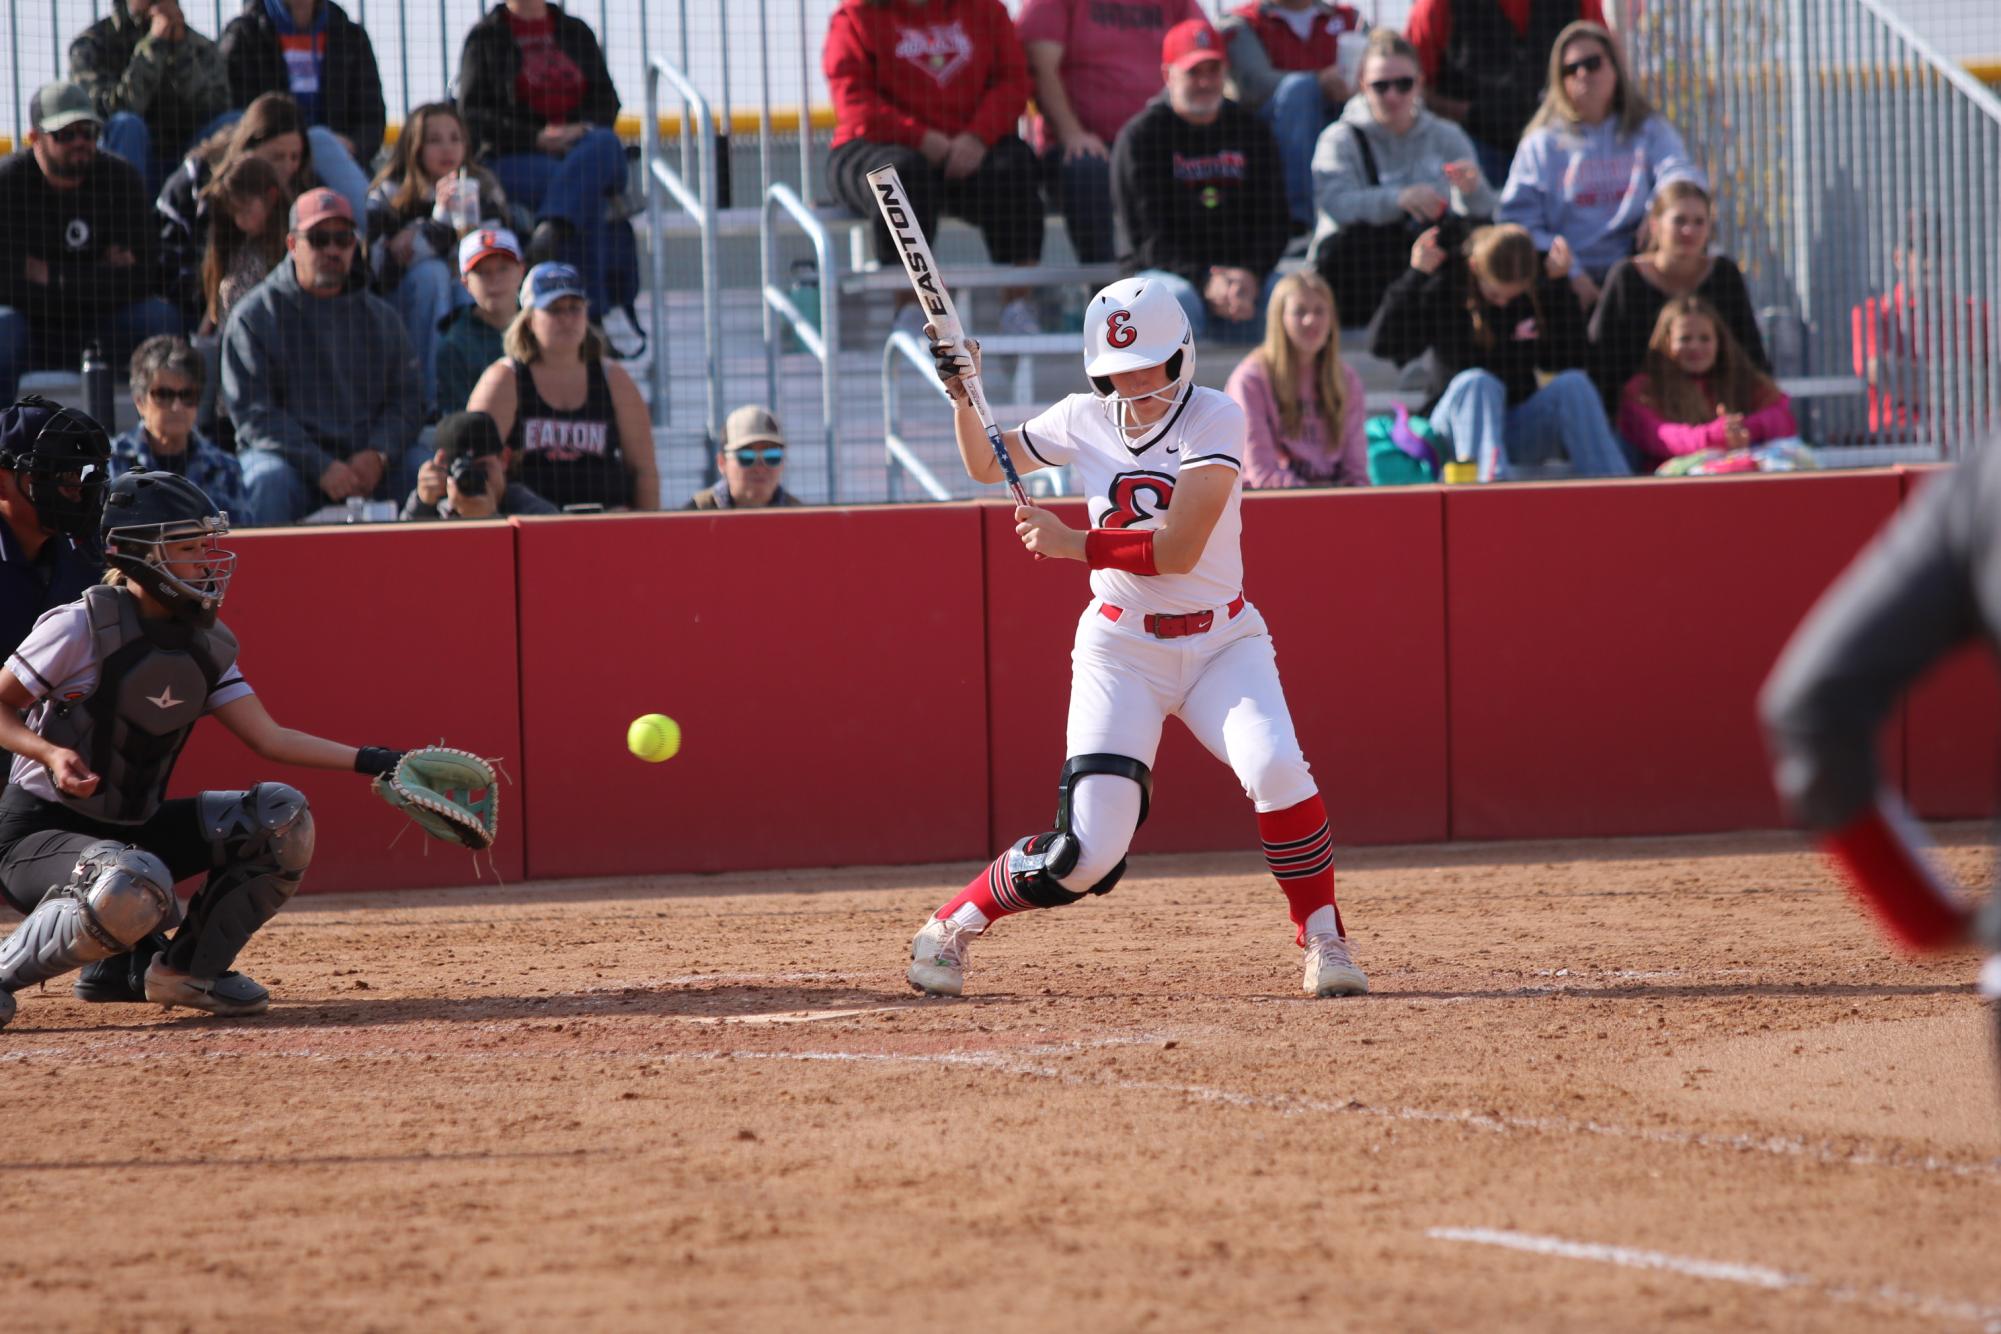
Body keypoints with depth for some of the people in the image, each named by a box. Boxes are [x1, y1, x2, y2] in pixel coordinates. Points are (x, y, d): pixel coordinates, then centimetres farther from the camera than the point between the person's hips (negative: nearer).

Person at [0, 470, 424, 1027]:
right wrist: (49, 753, -27)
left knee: (281, 817, -6)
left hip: (135, 828, 7)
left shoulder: (207, 645, 4)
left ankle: (185, 969, 3)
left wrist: (371, 761, -7)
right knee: (134, 888, -39)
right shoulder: (83, 627, -16)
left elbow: (268, 738, 2)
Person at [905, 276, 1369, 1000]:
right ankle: (949, 928, 13)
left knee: (1276, 769, -29)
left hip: (1222, 641, -1)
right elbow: (987, 466, 18)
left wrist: (1072, 543, -16)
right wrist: (964, 396, 1)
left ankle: (1324, 942, -9)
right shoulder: (1084, 420, 1)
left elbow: (1178, 549, -20)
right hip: (1121, 648, 1)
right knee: (1087, 853, -10)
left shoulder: (1214, 419, -11)